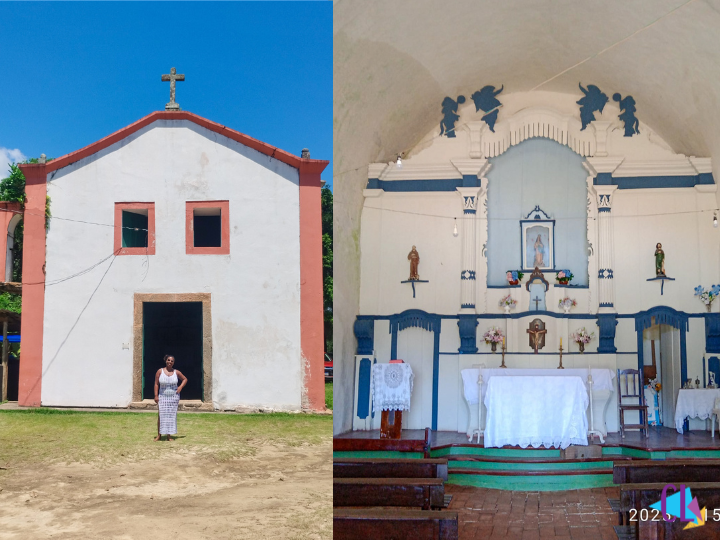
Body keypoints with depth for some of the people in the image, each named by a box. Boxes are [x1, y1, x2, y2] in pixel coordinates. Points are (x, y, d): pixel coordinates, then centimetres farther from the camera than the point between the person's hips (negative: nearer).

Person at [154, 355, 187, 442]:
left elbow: (185, 379, 16)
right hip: (163, 397, -1)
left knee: (172, 416, 1)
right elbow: (156, 384, 0)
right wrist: (156, 395, -7)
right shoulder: (160, 371, -1)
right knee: (161, 415, -7)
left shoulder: (176, 372, 2)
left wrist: (181, 387, -1)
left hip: (174, 397, 1)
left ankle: (169, 435, 8)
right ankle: (159, 435, 1)